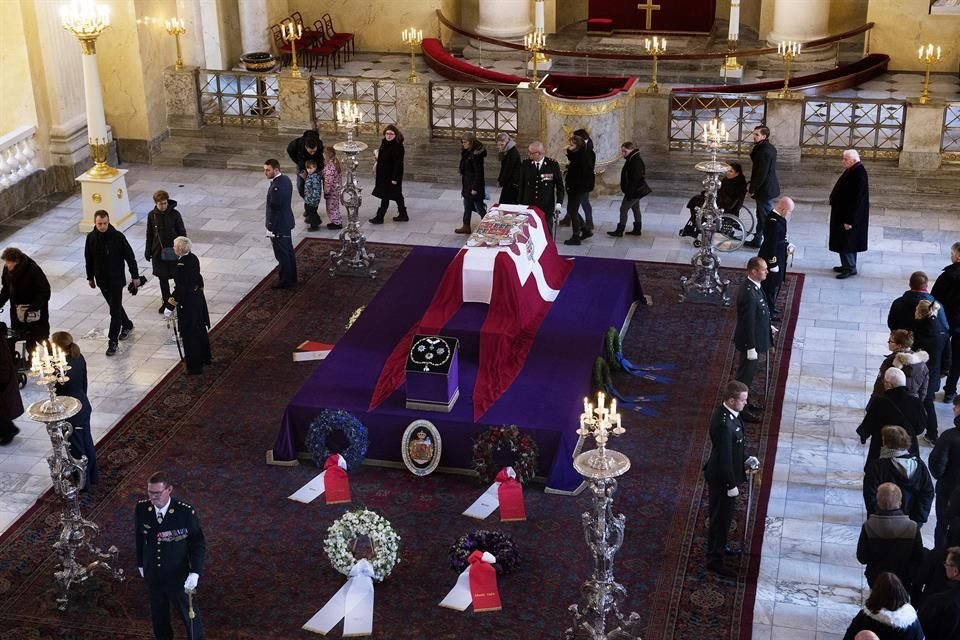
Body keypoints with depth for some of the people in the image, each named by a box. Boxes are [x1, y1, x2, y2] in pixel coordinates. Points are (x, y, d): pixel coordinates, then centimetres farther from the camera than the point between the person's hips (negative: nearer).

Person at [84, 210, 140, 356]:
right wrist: (90, 277, 15)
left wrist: (135, 276, -8)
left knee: (115, 310, -4)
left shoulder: (118, 236, -16)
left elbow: (130, 257, -10)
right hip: (101, 280, 5)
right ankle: (127, 325, 44)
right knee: (114, 306, 20)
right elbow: (89, 259, 9)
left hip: (116, 279, -5)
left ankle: (112, 341, 0)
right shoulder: (91, 238, -4)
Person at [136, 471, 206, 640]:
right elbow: (139, 538, 3)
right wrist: (140, 563, 13)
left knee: (188, 613, 15)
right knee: (158, 613, 23)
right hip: (152, 575, 3)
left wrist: (195, 573, -27)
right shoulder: (141, 509, -14)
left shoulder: (186, 512, -25)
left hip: (178, 577, -3)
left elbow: (198, 544, -16)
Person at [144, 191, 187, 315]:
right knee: (162, 278, 9)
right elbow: (149, 234, 6)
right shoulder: (151, 215, -4)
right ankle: (166, 301, 23)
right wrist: (148, 251, 8)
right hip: (158, 252, 2)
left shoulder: (175, 214, -11)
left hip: (173, 251, -2)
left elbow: (182, 233, -4)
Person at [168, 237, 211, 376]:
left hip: (187, 301, -9)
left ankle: (194, 366, 6)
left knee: (189, 334, 0)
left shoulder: (182, 264, -24)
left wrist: (175, 299, -9)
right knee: (200, 329, 23)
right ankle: (204, 357, 38)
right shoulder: (194, 258, 2)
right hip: (198, 296, 9)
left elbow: (181, 286, -23)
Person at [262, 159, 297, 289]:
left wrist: (271, 229, -18)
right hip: (287, 222, 10)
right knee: (289, 251, 20)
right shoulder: (286, 179, 3)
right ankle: (291, 277, 32)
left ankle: (286, 281, 14)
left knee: (282, 254, 4)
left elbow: (274, 209, -25)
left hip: (279, 226, -10)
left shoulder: (276, 187, -27)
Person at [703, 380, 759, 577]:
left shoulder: (726, 413, -2)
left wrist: (745, 460, 6)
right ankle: (714, 559, 19)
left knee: (723, 516, 27)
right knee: (721, 518, 5)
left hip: (721, 475, 10)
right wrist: (731, 485, -19)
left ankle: (719, 546, 46)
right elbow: (724, 458, -27)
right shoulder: (724, 424, -33)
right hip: (722, 479, -10)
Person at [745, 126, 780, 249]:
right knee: (761, 215, 20)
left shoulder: (764, 151, -24)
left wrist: (752, 188, -16)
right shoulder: (769, 148, 9)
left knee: (766, 217, -1)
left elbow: (762, 174, -25)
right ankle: (757, 241, 31)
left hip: (765, 189, -11)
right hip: (768, 187, 11)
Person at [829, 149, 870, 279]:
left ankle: (850, 268, 10)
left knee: (846, 242, 0)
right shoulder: (851, 171, 5)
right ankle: (847, 265, 29)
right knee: (843, 241, 18)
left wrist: (849, 220, -23)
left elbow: (856, 199, -25)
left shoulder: (858, 175, -25)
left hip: (849, 215, -10)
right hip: (843, 212, 10)